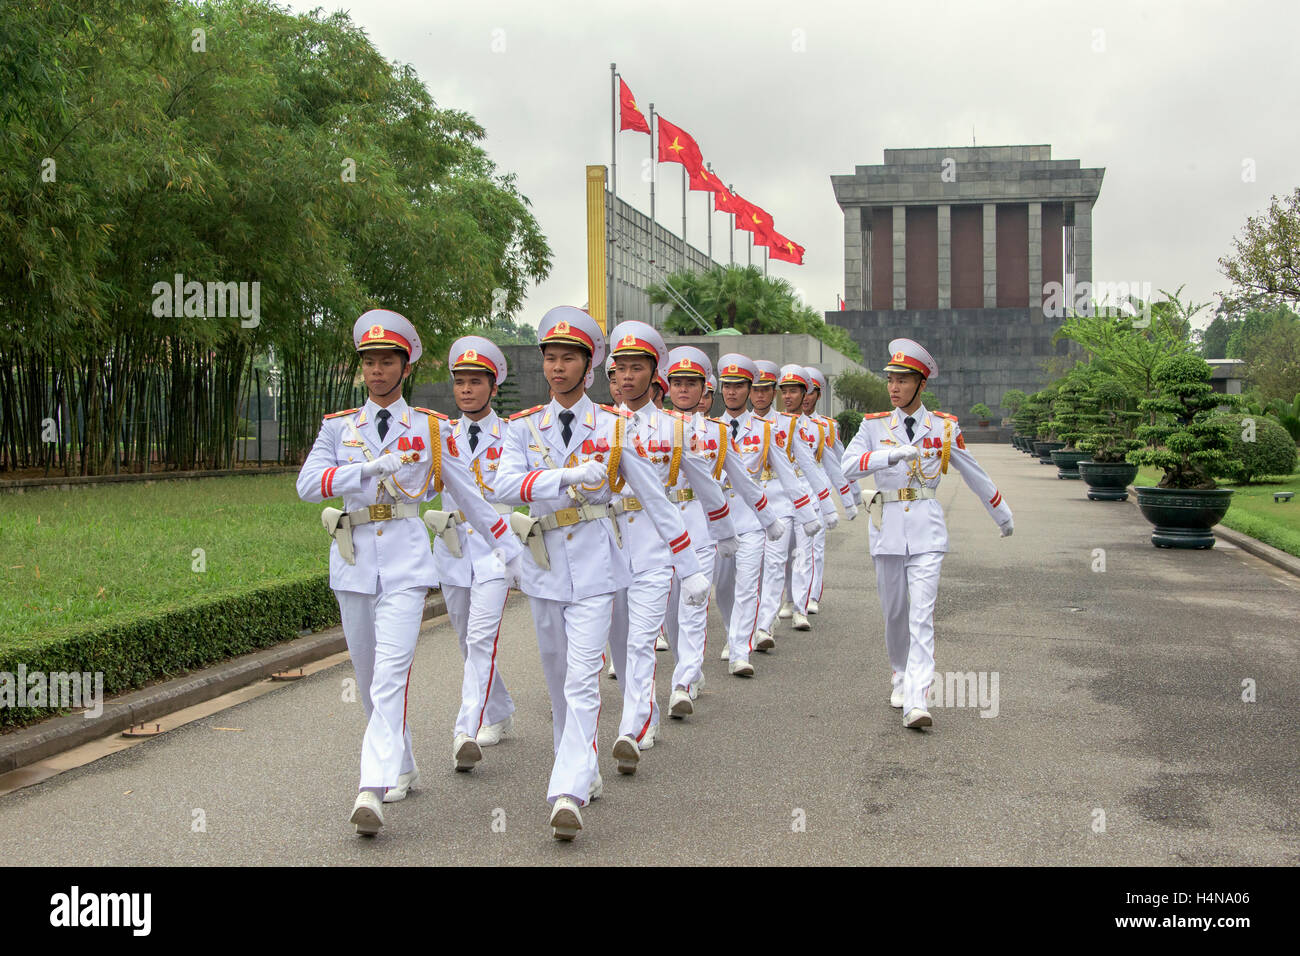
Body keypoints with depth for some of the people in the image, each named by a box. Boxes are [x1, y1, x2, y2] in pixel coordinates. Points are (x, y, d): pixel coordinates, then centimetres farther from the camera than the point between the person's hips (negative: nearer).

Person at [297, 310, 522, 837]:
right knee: (368, 675, 12)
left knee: (391, 673, -17)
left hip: (406, 557, -3)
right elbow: (307, 484, -7)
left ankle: (373, 790, -22)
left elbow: (469, 494, 10)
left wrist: (508, 549, 11)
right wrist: (371, 468, -20)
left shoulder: (432, 428, 5)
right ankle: (401, 767, 30)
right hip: (353, 556, 3)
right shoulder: (338, 426, 9)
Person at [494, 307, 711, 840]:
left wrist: (689, 569, 1)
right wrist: (568, 476, -29)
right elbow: (505, 486, -15)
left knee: (582, 681, -13)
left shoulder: (614, 427, -1)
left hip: (594, 562, -3)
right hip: (544, 562, 3)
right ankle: (584, 772, 31)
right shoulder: (524, 427, 3)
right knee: (558, 680, 14)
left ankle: (569, 794, -16)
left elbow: (655, 499, 1)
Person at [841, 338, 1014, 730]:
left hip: (927, 528, -1)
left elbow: (974, 474, 14)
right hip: (888, 526, 2)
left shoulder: (945, 428, 4)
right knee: (894, 612, 11)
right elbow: (848, 466, -13)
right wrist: (892, 454, -27)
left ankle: (916, 701, -17)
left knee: (922, 614, -11)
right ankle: (900, 676, 34)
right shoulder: (874, 425, 3)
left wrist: (1002, 515, 23)